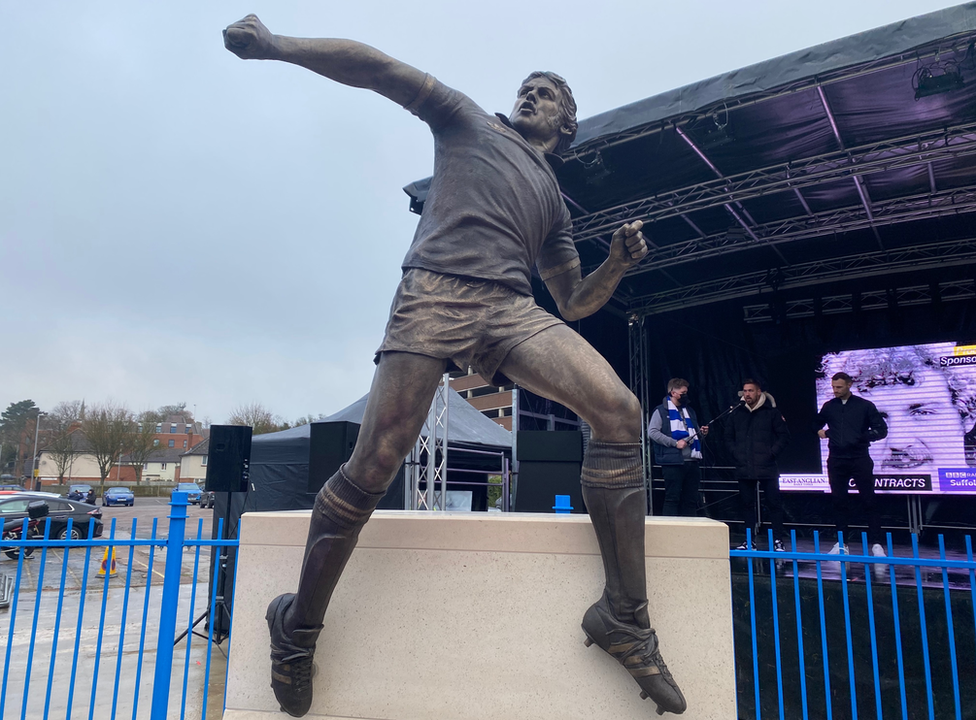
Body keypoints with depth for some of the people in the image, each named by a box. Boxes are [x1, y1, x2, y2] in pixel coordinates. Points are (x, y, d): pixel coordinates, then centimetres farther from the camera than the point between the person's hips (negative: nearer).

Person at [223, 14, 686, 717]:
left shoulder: (553, 196, 32)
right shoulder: (467, 120, 25)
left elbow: (576, 302, 28)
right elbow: (376, 68, 16)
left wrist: (617, 264, 9)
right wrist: (277, 44, 7)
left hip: (513, 309, 4)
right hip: (435, 294, -3)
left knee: (619, 410, -19)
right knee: (375, 464, -13)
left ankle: (625, 619, -12)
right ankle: (299, 625, 10)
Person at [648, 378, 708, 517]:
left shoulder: (690, 412, 21)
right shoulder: (661, 411, 0)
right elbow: (652, 432, -11)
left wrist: (701, 432, 8)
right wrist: (675, 443, -15)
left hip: (693, 461, 7)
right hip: (673, 462, -7)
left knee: (691, 499, 8)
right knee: (672, 498, -5)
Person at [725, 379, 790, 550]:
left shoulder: (772, 412, -1)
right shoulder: (736, 413, 9)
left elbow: (784, 436, 0)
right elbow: (729, 437, 17)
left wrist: (772, 453, -8)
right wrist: (735, 452, 3)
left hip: (767, 468, -3)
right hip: (744, 469, 4)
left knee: (773, 503, 0)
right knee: (746, 504, 8)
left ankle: (778, 540, 10)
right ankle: (749, 540, 17)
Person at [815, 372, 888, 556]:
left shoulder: (865, 406, -1)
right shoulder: (829, 407, 8)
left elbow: (882, 429, -2)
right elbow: (817, 424, 24)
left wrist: (864, 436, -16)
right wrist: (821, 432, 4)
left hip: (860, 460, -3)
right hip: (836, 461, 3)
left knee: (869, 501, -3)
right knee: (838, 501, 6)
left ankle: (876, 544, 2)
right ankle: (841, 543, 13)